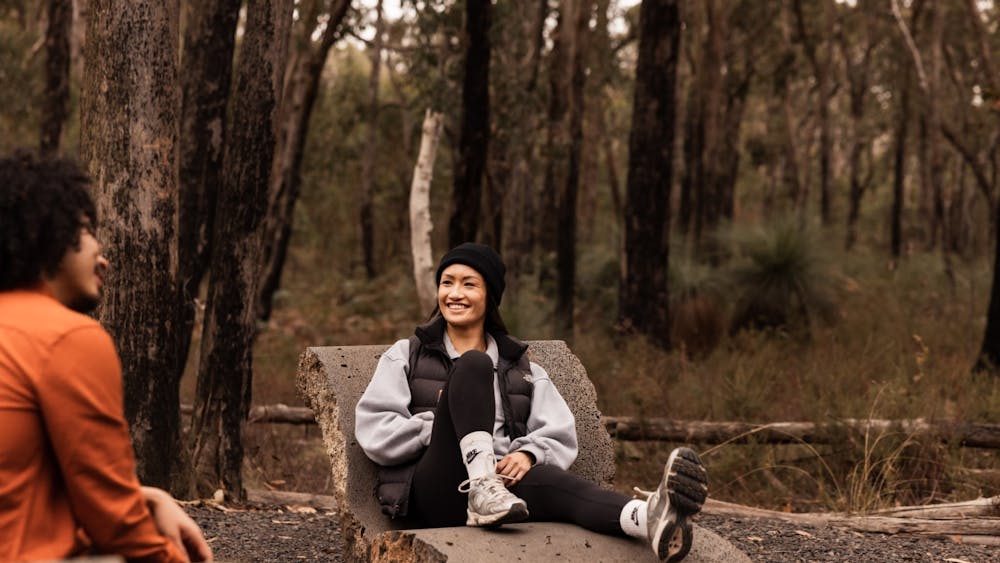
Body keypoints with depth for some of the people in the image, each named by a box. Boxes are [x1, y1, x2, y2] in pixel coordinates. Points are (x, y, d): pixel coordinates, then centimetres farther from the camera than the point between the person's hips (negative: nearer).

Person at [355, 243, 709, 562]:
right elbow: (372, 431, 5)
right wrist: (444, 427, -9)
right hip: (432, 492, -2)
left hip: (503, 481, 2)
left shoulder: (521, 369, 24)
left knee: (552, 481, -36)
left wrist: (528, 453, -14)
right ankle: (482, 489, -42)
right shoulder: (407, 357, 20)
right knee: (473, 365, -20)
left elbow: (560, 439, 9)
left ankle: (650, 516, -67)